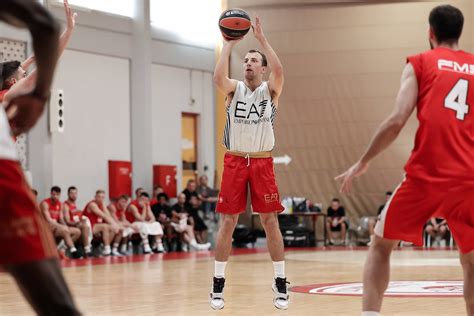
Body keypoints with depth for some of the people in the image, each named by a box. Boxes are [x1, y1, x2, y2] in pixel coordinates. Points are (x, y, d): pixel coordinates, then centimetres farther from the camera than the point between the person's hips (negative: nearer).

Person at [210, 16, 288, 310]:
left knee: (271, 221, -1)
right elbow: (219, 77, -19)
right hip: (235, 161, 1)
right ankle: (218, 284, 6)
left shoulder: (270, 90, 2)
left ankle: (281, 283, 6)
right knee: (227, 222, -1)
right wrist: (229, 44, -17)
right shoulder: (234, 89, 4)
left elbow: (279, 71, -20)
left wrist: (262, 39, -19)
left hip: (262, 162, -1)